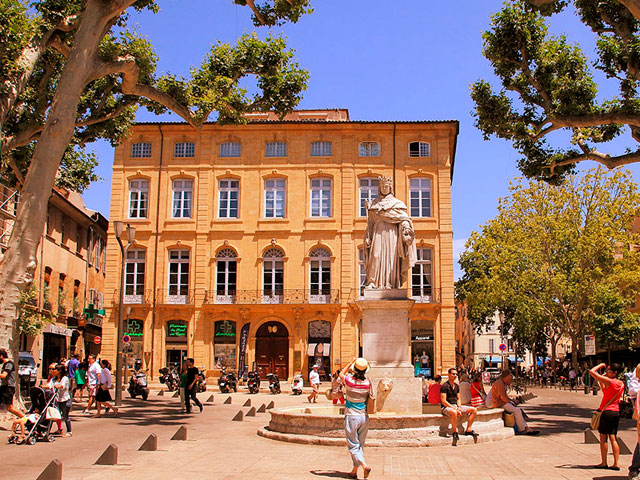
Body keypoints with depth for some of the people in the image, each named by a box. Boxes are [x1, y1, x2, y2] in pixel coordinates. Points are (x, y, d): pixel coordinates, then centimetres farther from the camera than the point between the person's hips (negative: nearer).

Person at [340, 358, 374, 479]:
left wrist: (351, 363, 11)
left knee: (353, 446, 2)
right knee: (360, 445, 15)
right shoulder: (367, 382, -7)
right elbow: (371, 398, -2)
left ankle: (365, 466, -16)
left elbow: (341, 374, 10)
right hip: (364, 417, 3)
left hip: (351, 416, -3)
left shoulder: (349, 380, -13)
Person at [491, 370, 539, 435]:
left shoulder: (503, 383, 15)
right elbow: (503, 397, -23)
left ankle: (526, 428, 0)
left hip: (504, 403, 11)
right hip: (500, 404, -11)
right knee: (517, 411, -16)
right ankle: (522, 430, -7)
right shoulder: (499, 384, -19)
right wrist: (511, 402, -10)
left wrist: (512, 400, 8)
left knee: (519, 410, 5)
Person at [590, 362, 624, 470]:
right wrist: (601, 381, 15)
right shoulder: (621, 384, 6)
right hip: (616, 412, 7)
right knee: (613, 438, 8)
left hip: (606, 411, -6)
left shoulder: (609, 381, -16)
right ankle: (616, 464, 6)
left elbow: (592, 371, -16)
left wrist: (601, 365, -1)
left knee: (603, 438, 3)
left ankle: (604, 463, 8)